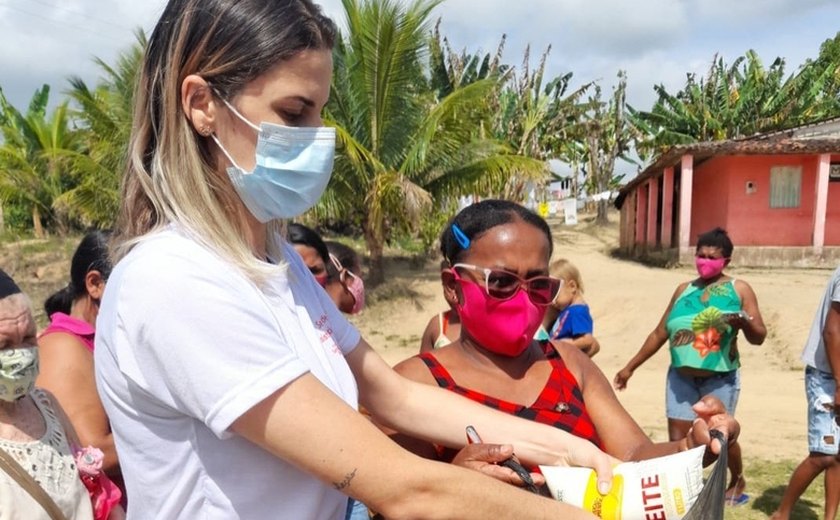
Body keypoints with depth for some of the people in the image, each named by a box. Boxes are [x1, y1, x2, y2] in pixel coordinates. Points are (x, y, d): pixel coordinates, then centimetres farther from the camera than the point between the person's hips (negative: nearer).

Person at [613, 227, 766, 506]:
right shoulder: (684, 290, 6)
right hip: (681, 377, 3)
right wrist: (630, 367, 10)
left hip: (720, 379, -3)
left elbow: (759, 337, -4)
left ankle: (738, 480, 39)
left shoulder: (739, 289, -2)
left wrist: (745, 322, -28)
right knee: (676, 438, 0)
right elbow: (659, 333, 10)